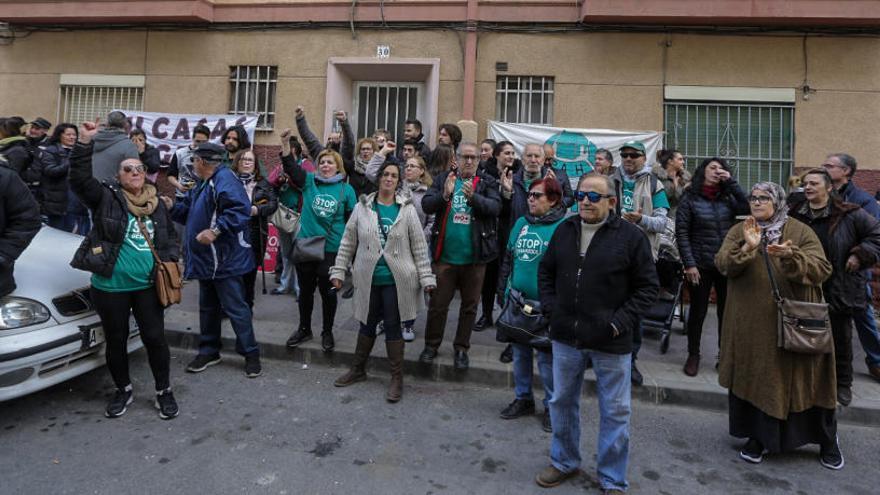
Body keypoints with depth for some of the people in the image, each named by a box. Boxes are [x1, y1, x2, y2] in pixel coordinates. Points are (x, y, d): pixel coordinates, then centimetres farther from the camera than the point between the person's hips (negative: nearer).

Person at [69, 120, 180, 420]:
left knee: (155, 338, 6)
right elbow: (80, 180, -19)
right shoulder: (106, 198, -2)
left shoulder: (158, 204, 8)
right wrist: (84, 143, -27)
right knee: (115, 341, 12)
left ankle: (163, 391, 21)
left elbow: (170, 237, 17)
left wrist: (169, 260, 1)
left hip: (148, 285, 2)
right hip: (110, 287, -2)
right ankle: (123, 390, 32)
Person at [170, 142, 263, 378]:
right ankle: (208, 351, 32)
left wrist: (216, 230, -34)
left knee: (235, 308, -3)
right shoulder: (204, 184, 15)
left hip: (224, 260, -10)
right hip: (206, 259, 10)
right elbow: (190, 212, 23)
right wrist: (173, 207, 6)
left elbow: (240, 209, -32)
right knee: (207, 307, 19)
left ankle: (251, 354, 9)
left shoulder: (224, 179, -17)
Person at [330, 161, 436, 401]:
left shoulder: (407, 209, -3)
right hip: (368, 279, 2)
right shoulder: (362, 207, 2)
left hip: (395, 280, -2)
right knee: (367, 324, 15)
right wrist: (338, 271, 3)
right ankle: (358, 369, 34)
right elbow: (348, 242, 6)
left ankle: (397, 378, 16)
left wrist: (426, 278, -6)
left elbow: (419, 246, -3)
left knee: (392, 326, 4)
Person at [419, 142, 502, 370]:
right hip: (445, 256, 0)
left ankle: (461, 348, 28)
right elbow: (426, 204, -7)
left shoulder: (487, 182, 1)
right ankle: (431, 345, 27)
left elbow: (495, 207, -14)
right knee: (438, 304, 9)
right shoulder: (443, 179, 4)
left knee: (470, 306, 12)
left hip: (475, 257, 0)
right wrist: (444, 195, -25)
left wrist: (473, 197, -31)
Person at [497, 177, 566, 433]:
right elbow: (507, 260, 15)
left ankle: (552, 406, 22)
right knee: (520, 352, 16)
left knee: (546, 355, 5)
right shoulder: (521, 223, 8)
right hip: (517, 301, 6)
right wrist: (502, 293, 14)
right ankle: (523, 398, 33)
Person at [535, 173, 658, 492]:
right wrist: (551, 307, 3)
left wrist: (621, 322, -13)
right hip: (565, 336, 4)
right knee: (562, 402, 18)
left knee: (615, 412, 9)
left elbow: (648, 285, -5)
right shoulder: (564, 230, 5)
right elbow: (546, 271, 15)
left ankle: (613, 480, 28)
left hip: (610, 342, -4)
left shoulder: (631, 236, -8)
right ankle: (564, 462, 40)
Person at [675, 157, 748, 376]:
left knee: (726, 311, 10)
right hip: (700, 265, -3)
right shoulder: (690, 198, -3)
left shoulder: (727, 198, 6)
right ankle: (693, 355, 21)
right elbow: (682, 233, -6)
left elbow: (747, 208, -13)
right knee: (698, 311, 7)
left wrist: (731, 181, -9)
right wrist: (689, 264, -12)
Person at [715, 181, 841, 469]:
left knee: (804, 381, 9)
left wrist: (790, 256, -29)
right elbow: (723, 265, -11)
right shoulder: (739, 231, 4)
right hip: (752, 325, 2)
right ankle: (759, 437, 25)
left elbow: (822, 270, -12)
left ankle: (827, 440, 31)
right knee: (755, 380, 8)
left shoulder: (800, 232, -1)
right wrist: (747, 247, -27)